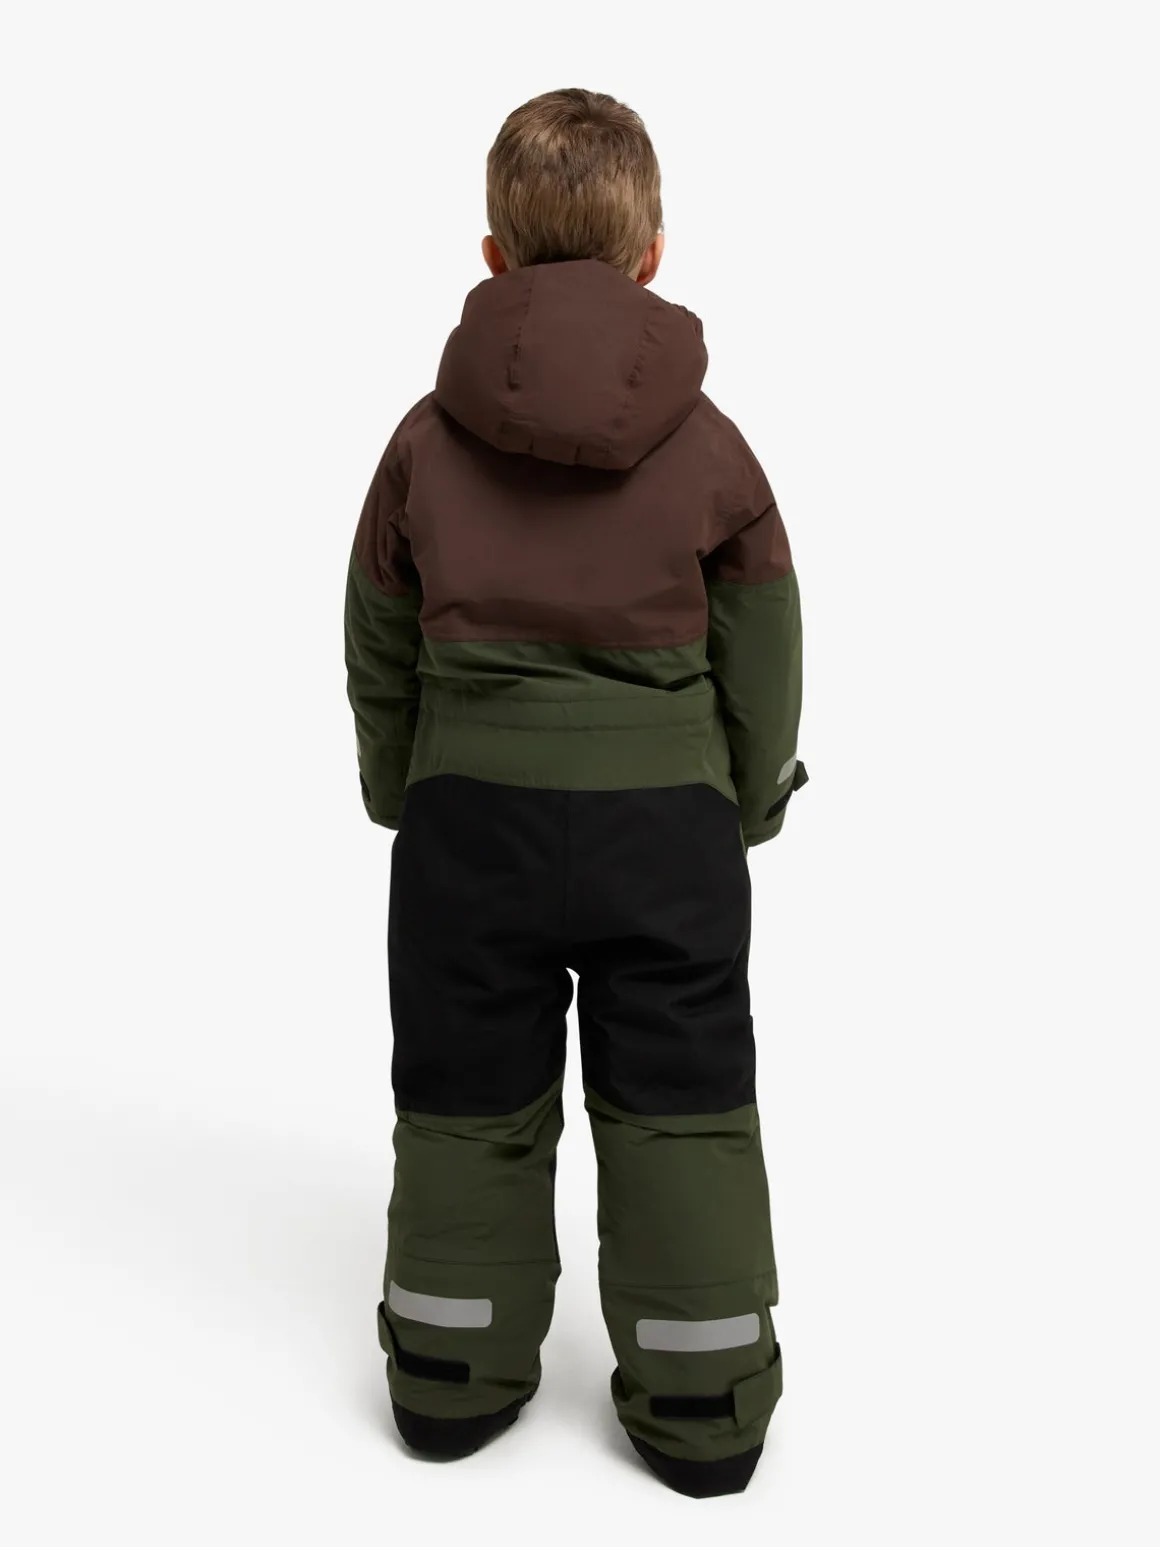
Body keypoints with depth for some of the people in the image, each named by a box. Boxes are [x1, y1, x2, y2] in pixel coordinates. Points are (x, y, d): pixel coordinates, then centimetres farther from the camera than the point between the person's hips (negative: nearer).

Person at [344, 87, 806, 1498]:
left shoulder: (426, 439, 0)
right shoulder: (708, 443, -3)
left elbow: (381, 656, 7)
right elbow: (760, 664, 3)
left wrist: (401, 797, 21)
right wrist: (745, 808, 18)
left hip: (471, 812, 1)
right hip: (666, 815, -1)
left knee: (466, 1094, 15)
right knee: (678, 1105, 10)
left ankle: (452, 1374, 27)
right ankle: (701, 1400, 19)